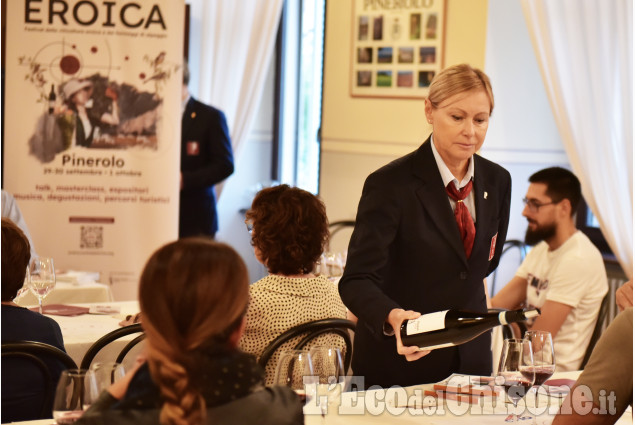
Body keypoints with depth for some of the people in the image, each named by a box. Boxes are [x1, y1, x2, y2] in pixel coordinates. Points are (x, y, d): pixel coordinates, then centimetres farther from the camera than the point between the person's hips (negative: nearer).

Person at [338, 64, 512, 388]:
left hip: (470, 359, 5)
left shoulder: (497, 181, 1)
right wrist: (393, 317, -40)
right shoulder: (390, 184, -16)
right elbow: (357, 280, -22)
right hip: (398, 362, -5)